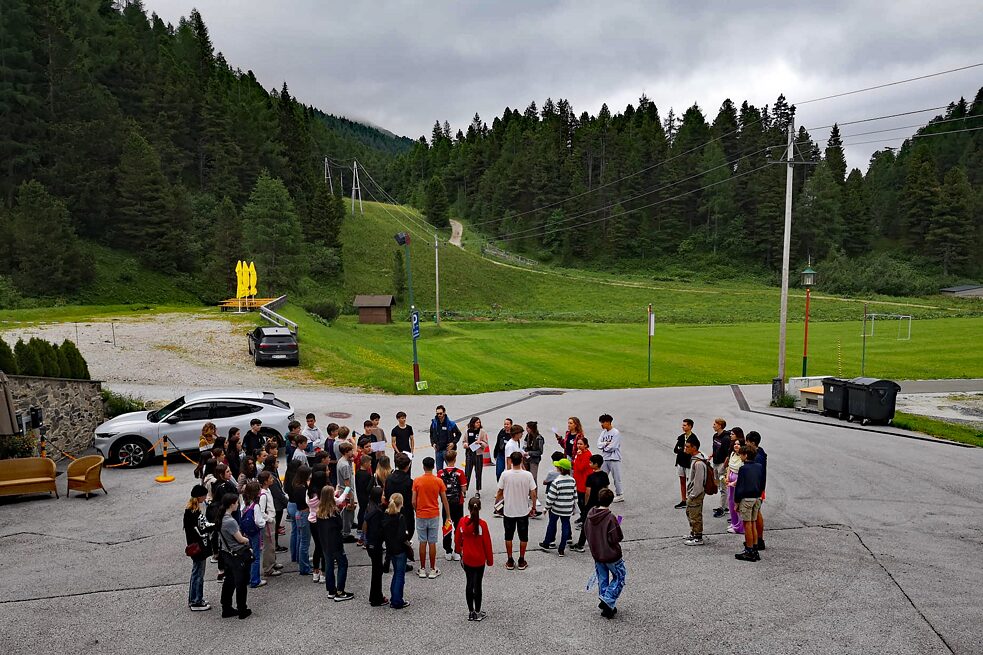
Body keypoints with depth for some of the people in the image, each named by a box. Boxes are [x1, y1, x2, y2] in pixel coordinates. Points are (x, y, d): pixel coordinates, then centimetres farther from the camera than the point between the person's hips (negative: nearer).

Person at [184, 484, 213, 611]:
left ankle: (194, 600, 30)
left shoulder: (195, 509, 8)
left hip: (200, 546, 10)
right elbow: (200, 531, -23)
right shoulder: (191, 512, -23)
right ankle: (196, 602, 12)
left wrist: (213, 525, 0)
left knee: (197, 573, 19)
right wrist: (215, 525, -17)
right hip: (197, 547, -10)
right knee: (198, 574, 1)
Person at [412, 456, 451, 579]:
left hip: (421, 516, 0)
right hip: (434, 516, 0)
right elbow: (444, 501, -4)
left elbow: (414, 502, -6)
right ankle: (433, 570, 10)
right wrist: (448, 517, 5)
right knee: (432, 543, 5)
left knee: (422, 543, 8)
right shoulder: (439, 481, -7)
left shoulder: (417, 481, -7)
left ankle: (422, 569, 14)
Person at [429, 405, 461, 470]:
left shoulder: (450, 423, -6)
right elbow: (431, 435, 20)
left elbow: (458, 434, 6)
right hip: (438, 450, 4)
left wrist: (453, 442, -5)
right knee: (439, 469, 10)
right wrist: (433, 443, 6)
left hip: (448, 449, -4)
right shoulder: (434, 423, 4)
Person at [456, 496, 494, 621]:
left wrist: (459, 552, 20)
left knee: (469, 583, 14)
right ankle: (477, 612, 16)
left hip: (467, 559, 3)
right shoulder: (482, 524, -19)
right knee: (477, 585, 7)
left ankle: (471, 612, 20)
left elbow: (458, 539, 2)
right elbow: (487, 543, -12)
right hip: (479, 559, -3)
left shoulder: (462, 522, -10)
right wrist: (490, 559, 0)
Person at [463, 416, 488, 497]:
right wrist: (465, 444, -5)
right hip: (469, 453, 1)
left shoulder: (482, 432, -2)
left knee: (478, 473, 6)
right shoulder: (468, 431, 4)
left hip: (478, 454, -1)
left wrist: (480, 442, -19)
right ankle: (464, 490, 11)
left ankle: (477, 491, 17)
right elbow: (464, 441, 16)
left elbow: (486, 444, -1)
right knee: (467, 473, 2)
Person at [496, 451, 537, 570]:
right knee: (523, 537, 14)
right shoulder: (528, 475, -13)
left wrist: (497, 501, 14)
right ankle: (521, 561, 21)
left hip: (508, 511, 0)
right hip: (523, 511, 0)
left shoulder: (505, 475, -13)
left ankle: (510, 562, 19)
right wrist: (533, 508, 6)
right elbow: (533, 494, -9)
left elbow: (500, 493, -5)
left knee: (508, 537, 14)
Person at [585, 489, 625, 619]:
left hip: (596, 553, 6)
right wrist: (618, 527, -4)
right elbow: (616, 538, -22)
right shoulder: (610, 518, -25)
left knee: (602, 579, 19)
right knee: (619, 577, 13)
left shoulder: (590, 514, -5)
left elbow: (587, 533, 6)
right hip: (611, 554, -6)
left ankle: (606, 607, 24)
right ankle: (608, 601, 0)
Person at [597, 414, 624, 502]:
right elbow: (599, 444, 1)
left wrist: (604, 447, -3)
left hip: (614, 459, -7)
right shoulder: (603, 432, 10)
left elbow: (612, 447, -18)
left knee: (616, 478, 1)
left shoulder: (616, 432, -12)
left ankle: (619, 495, 11)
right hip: (605, 458, 7)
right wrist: (606, 443, -14)